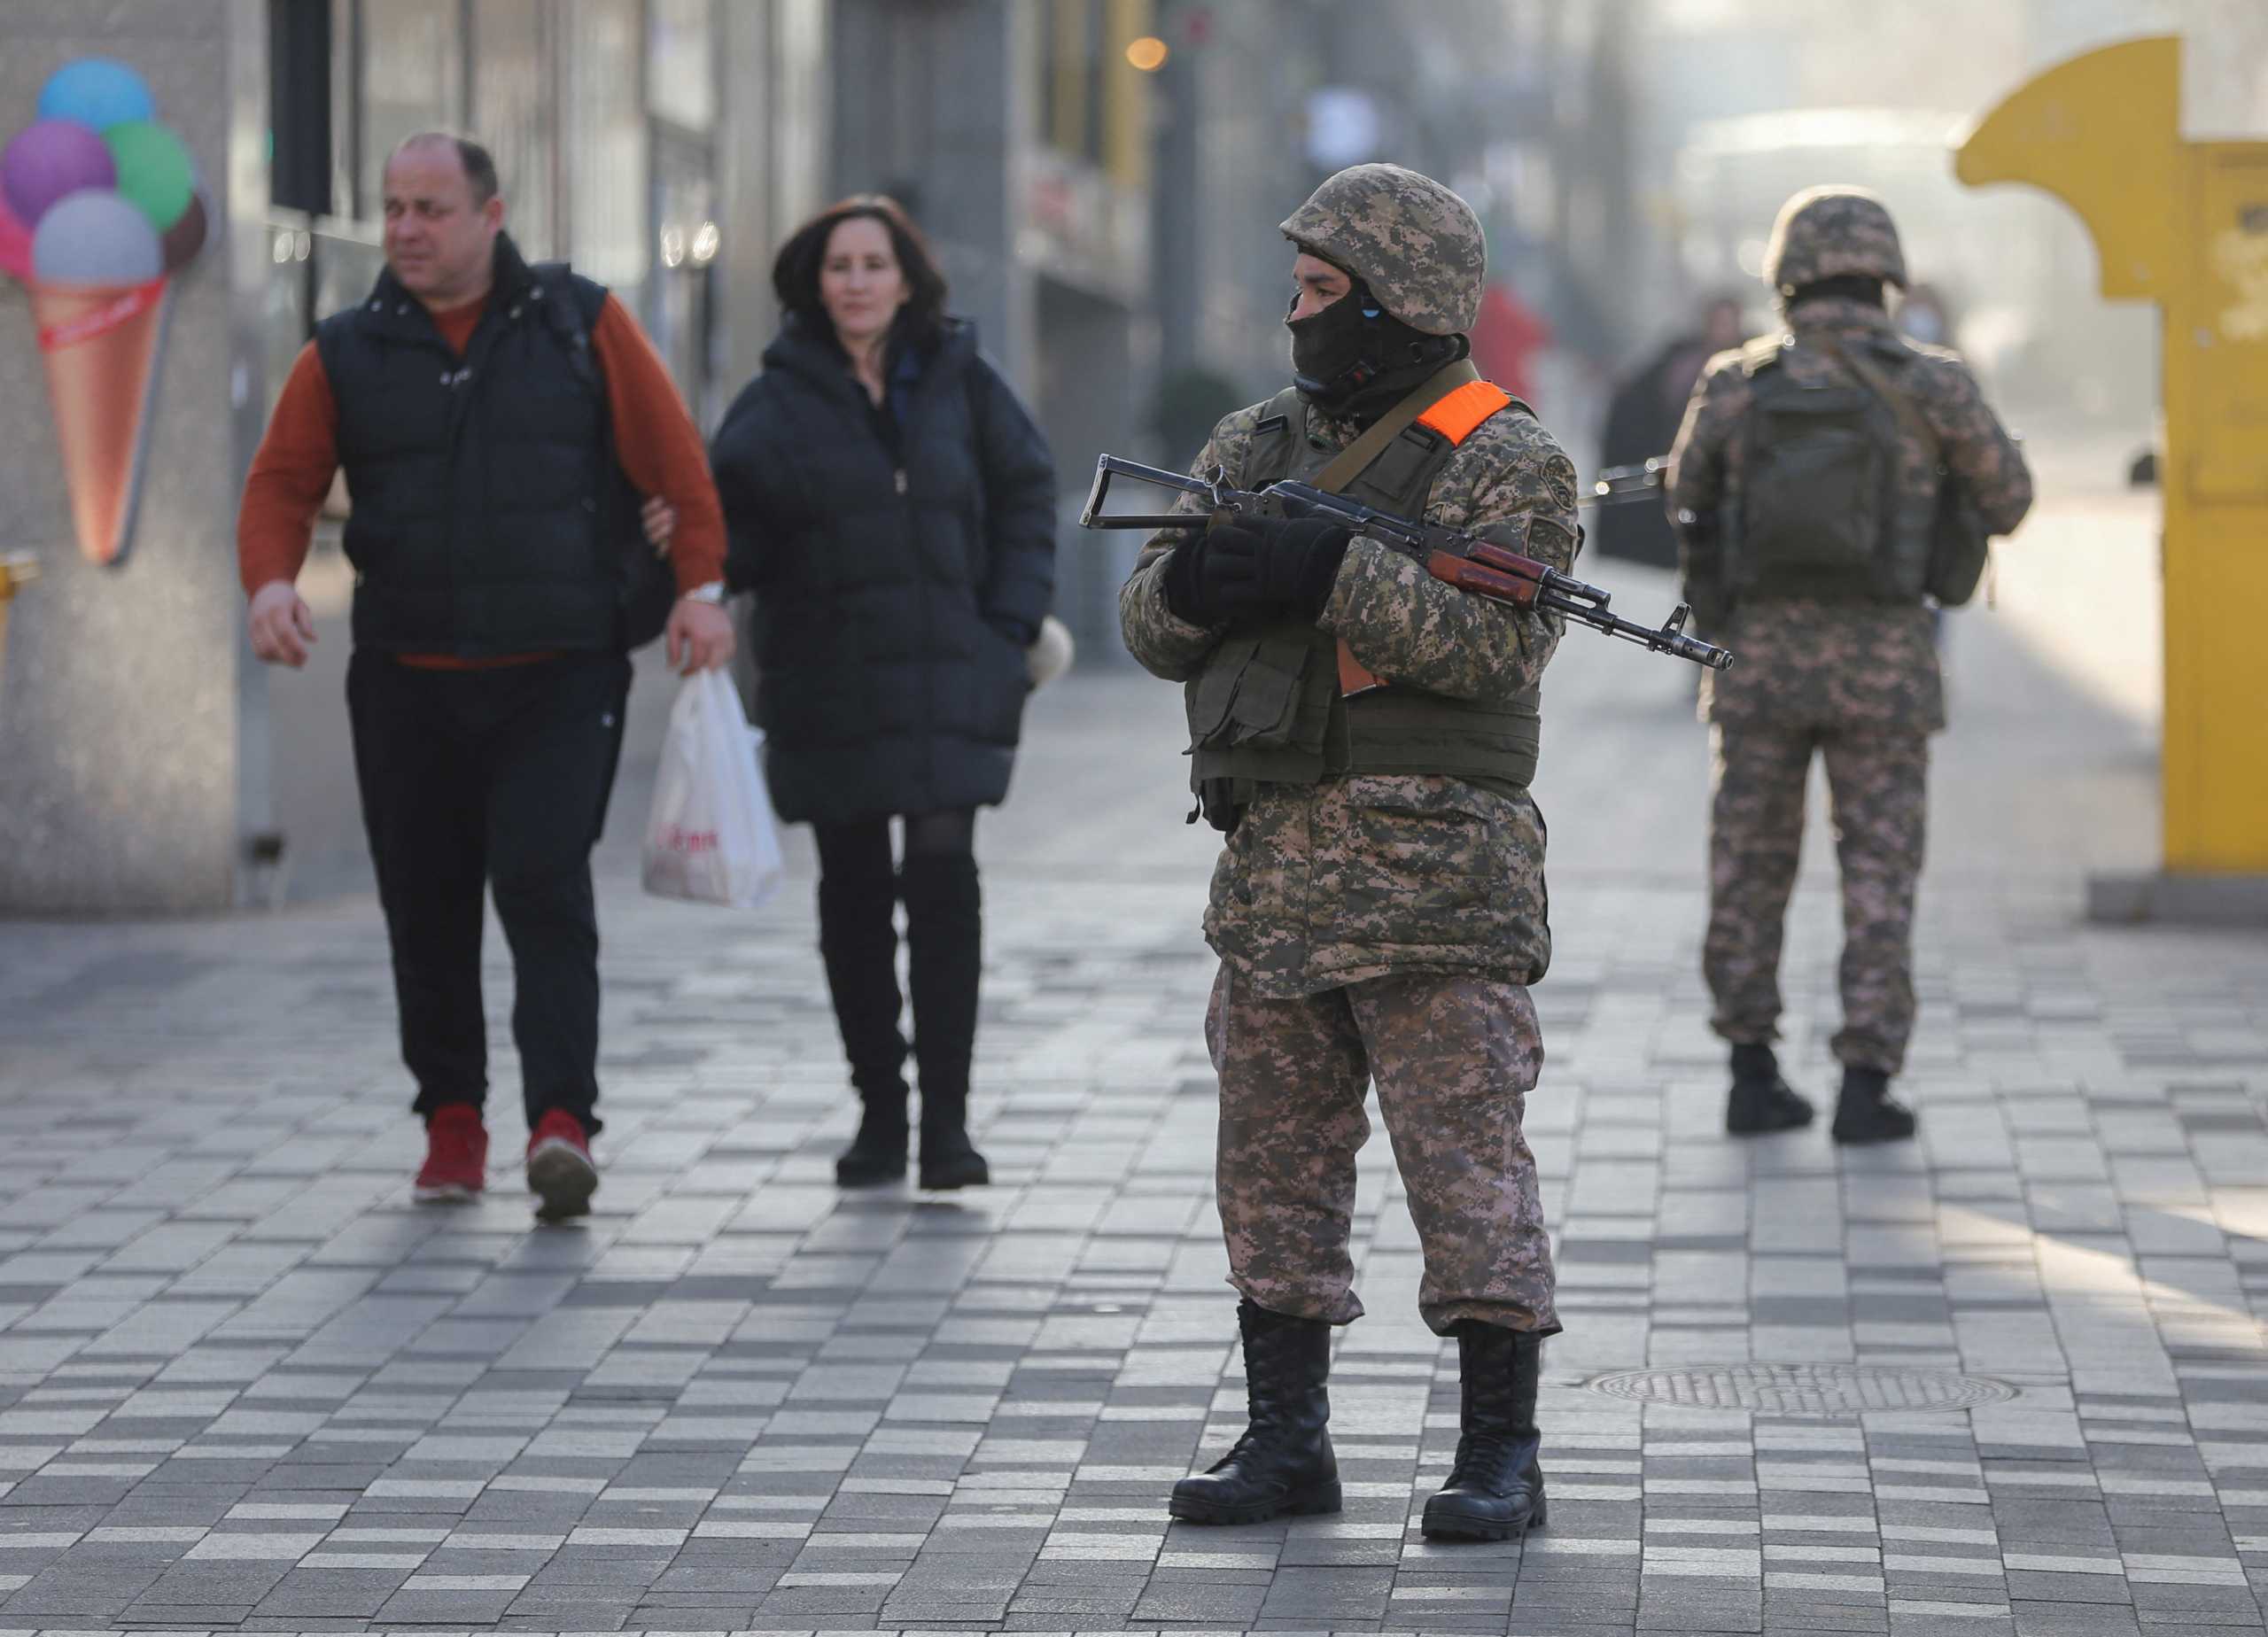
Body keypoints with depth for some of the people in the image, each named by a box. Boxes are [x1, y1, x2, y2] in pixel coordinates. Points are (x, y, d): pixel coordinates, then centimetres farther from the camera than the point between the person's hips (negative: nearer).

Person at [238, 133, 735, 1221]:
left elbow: (673, 459, 2)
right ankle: (452, 1118, 18)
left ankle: (562, 1119, -18)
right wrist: (270, 581, -17)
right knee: (426, 906, 6)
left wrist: (700, 586, -9)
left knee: (544, 886, -14)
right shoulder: (348, 353, 7)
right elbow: (283, 480, 3)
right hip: (407, 680, 3)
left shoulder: (581, 325, 3)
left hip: (560, 676, -3)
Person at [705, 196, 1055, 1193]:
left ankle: (947, 1119, -4)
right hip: (828, 689, 0)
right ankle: (878, 1113, 14)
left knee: (943, 882, -8)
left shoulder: (957, 380, 5)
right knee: (852, 892, 5)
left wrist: (1008, 625, 1)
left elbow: (1025, 495, 11)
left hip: (945, 679, 0)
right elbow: (735, 529, -2)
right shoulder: (781, 400, 1)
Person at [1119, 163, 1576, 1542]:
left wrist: (1336, 574, -24)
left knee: (1467, 1162, -5)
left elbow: (1501, 642, -17)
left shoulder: (1504, 462, -3)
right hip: (1274, 863, 7)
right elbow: (1152, 624, 13)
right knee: (1275, 1161, 9)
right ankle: (1288, 1439, 17)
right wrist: (1201, 579, -10)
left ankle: (1503, 1453, -1)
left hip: (1433, 875, -7)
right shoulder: (1257, 443, 16)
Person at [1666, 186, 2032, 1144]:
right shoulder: (1932, 384, -6)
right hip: (1880, 666, -1)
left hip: (1762, 657, 2)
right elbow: (2007, 504, 8)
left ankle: (1753, 1076, 15)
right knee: (1878, 875, 5)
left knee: (1751, 867, 13)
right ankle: (1867, 1088, 0)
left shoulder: (1735, 383, -2)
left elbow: (1688, 500, 16)